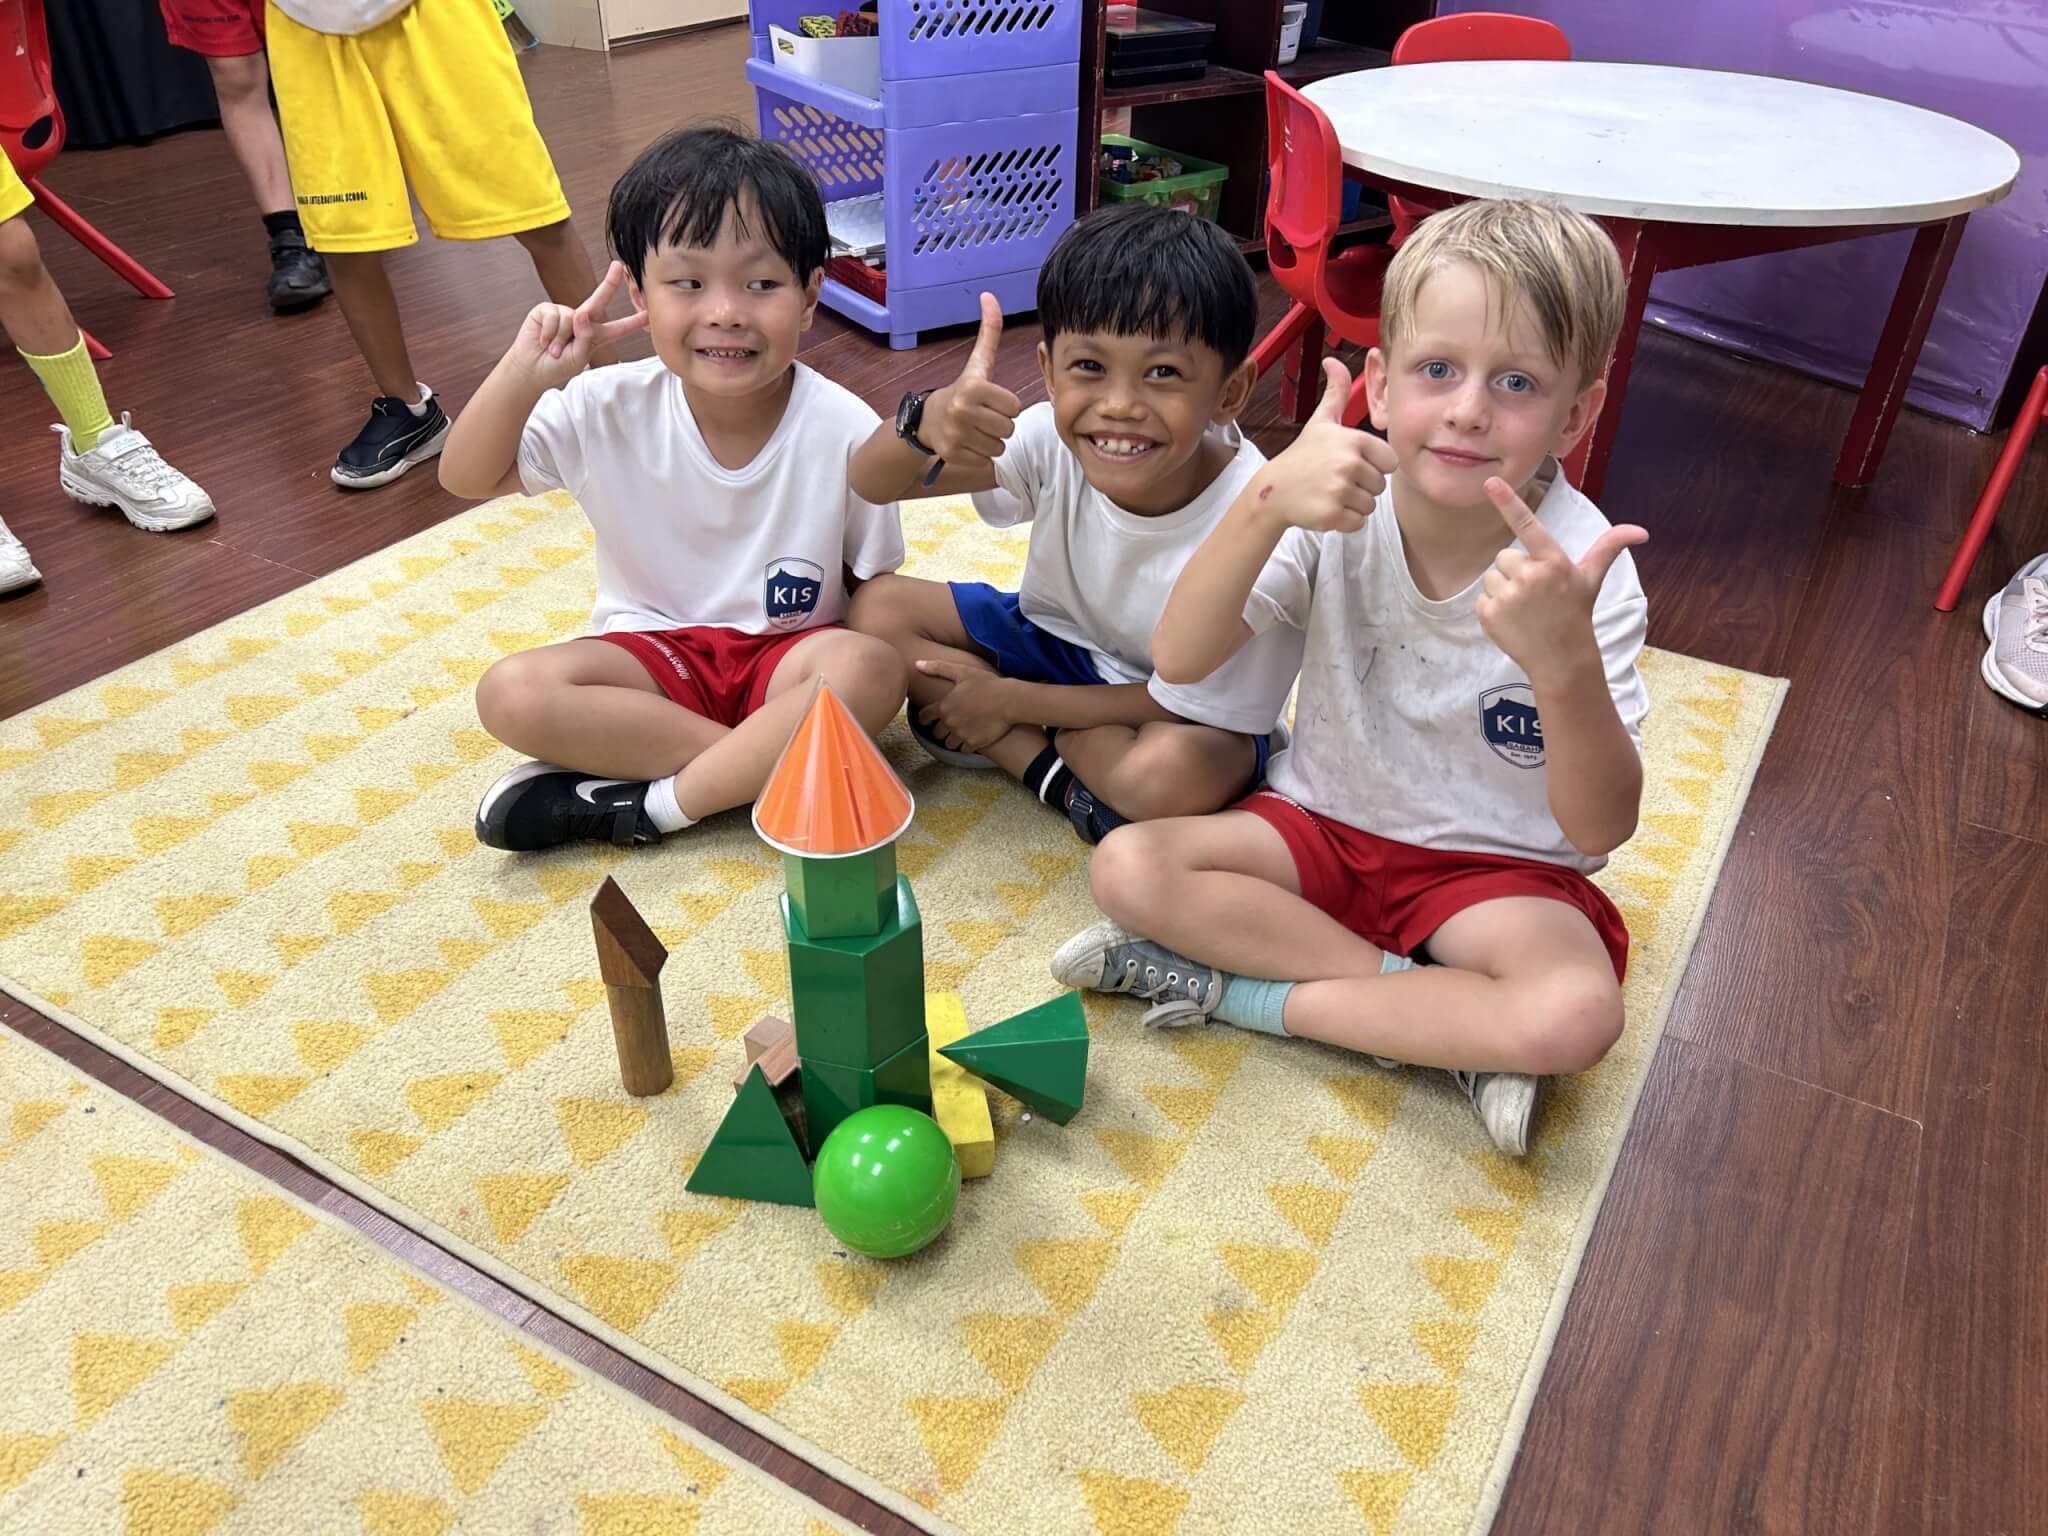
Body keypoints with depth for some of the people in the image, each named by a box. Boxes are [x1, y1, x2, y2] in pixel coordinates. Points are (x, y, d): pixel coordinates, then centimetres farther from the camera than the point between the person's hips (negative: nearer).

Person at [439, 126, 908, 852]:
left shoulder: (844, 430, -15)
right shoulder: (610, 409, -10)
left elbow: (874, 583, -3)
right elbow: (467, 478, -3)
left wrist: (871, 663, -21)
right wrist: (523, 374, -20)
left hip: (787, 656, -2)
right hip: (654, 654, 2)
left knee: (871, 672, -34)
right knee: (512, 693, -24)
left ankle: (647, 802, -22)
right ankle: (777, 760, -20)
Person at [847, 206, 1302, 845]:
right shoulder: (1050, 441, -21)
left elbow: (1184, 702, -20)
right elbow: (870, 482, -18)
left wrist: (1010, 700, -16)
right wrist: (927, 422, -42)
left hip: (1175, 711, -5)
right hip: (1058, 641, 6)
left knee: (1178, 773, -38)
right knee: (878, 606, -11)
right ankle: (1059, 773, -12)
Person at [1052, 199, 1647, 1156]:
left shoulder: (1580, 567, -19)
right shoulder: (1342, 506, -13)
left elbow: (1599, 830, -24)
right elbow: (1179, 659, -24)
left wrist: (1566, 661, -43)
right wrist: (1267, 500, -38)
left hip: (1495, 867, -2)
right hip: (1325, 826, 3)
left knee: (1577, 1015, -31)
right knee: (1130, 867, -20)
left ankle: (1230, 989, -17)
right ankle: (1449, 1017, -14)